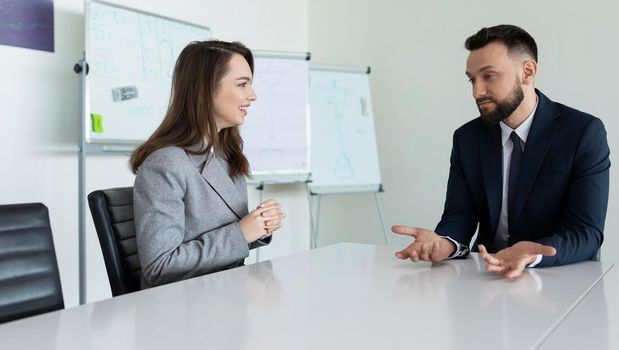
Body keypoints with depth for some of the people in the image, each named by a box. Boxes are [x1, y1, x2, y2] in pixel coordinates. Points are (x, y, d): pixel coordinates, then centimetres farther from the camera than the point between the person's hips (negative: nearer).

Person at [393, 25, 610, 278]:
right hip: (487, 278, 2)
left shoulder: (584, 132, -9)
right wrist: (443, 243, -27)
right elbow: (459, 216, -4)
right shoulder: (467, 138, 1)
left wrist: (531, 256, -34)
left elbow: (587, 232, -15)